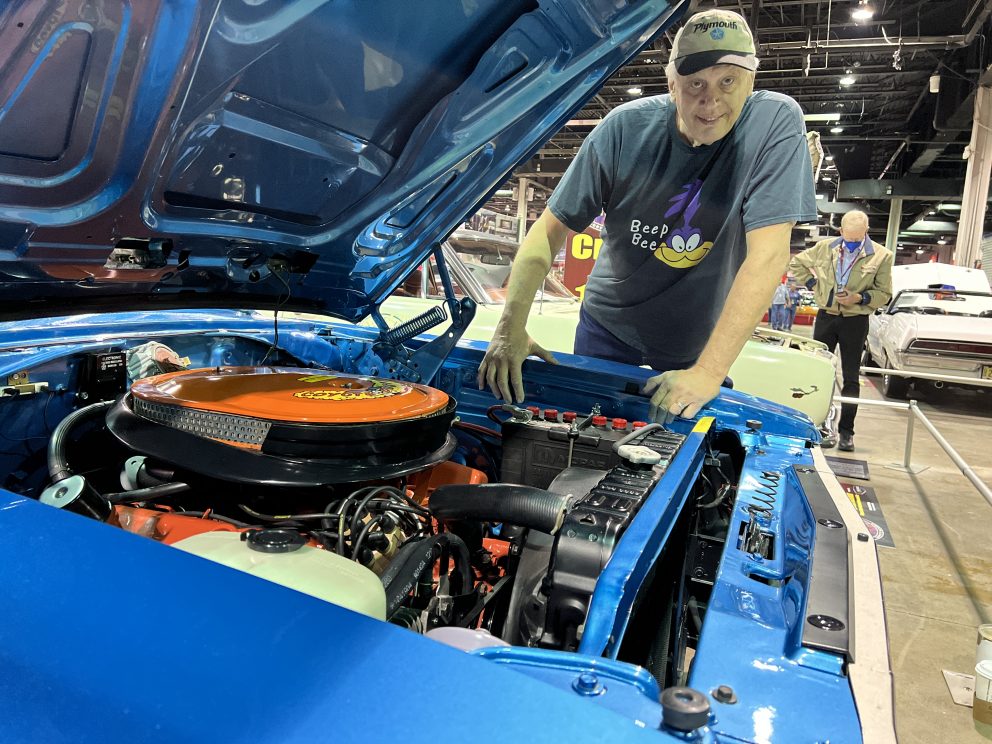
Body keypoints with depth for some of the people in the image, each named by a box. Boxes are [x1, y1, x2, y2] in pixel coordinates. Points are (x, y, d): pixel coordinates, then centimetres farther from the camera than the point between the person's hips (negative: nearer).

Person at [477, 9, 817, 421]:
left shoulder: (776, 123, -21)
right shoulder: (626, 128, -17)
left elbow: (767, 257, -27)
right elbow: (549, 229, -15)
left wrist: (708, 372, -33)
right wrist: (511, 326, -29)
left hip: (700, 340, -1)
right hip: (609, 322, 1)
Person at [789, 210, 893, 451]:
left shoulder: (881, 256, -7)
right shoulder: (825, 247, -1)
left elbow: (884, 294, -2)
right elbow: (797, 263, 13)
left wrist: (859, 298, -19)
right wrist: (813, 284, 1)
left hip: (855, 321, -2)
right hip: (826, 316, 2)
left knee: (851, 377, 3)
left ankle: (846, 431, 10)